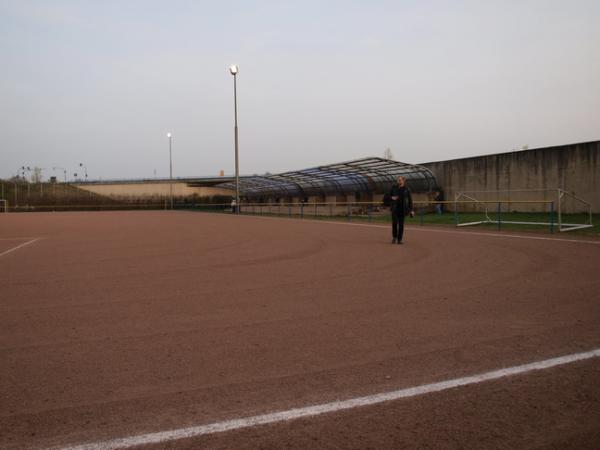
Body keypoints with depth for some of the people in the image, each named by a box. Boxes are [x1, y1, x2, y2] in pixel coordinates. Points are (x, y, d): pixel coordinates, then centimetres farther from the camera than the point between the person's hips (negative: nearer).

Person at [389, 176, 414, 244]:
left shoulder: (406, 189, 1)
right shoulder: (394, 187, 4)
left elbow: (410, 199, 3)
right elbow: (389, 195, 13)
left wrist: (411, 210, -2)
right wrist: (392, 198, -11)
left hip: (403, 208, 0)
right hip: (395, 207, 0)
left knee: (401, 224, 2)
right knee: (394, 222, -9)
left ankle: (399, 239, 10)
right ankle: (394, 237, 9)